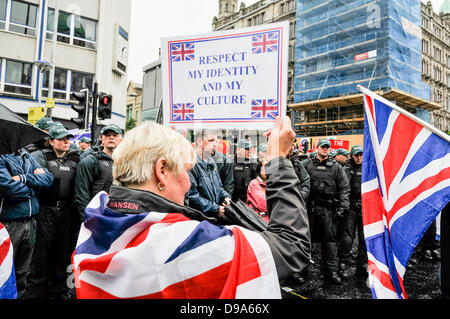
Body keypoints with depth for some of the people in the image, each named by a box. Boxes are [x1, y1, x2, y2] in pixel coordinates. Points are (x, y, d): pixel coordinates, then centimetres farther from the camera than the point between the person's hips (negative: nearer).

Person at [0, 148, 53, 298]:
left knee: (22, 269, 18)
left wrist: (23, 178, -14)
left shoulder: (27, 157, 10)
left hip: (30, 222, 6)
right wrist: (35, 180, -6)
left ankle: (21, 294, 32)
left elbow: (48, 178, 0)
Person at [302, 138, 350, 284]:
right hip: (310, 207, -1)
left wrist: (342, 207, -3)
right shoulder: (306, 164, 8)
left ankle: (330, 271, 12)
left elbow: (344, 188, 7)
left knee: (330, 239, 3)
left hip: (328, 208, 1)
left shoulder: (336, 167, 11)